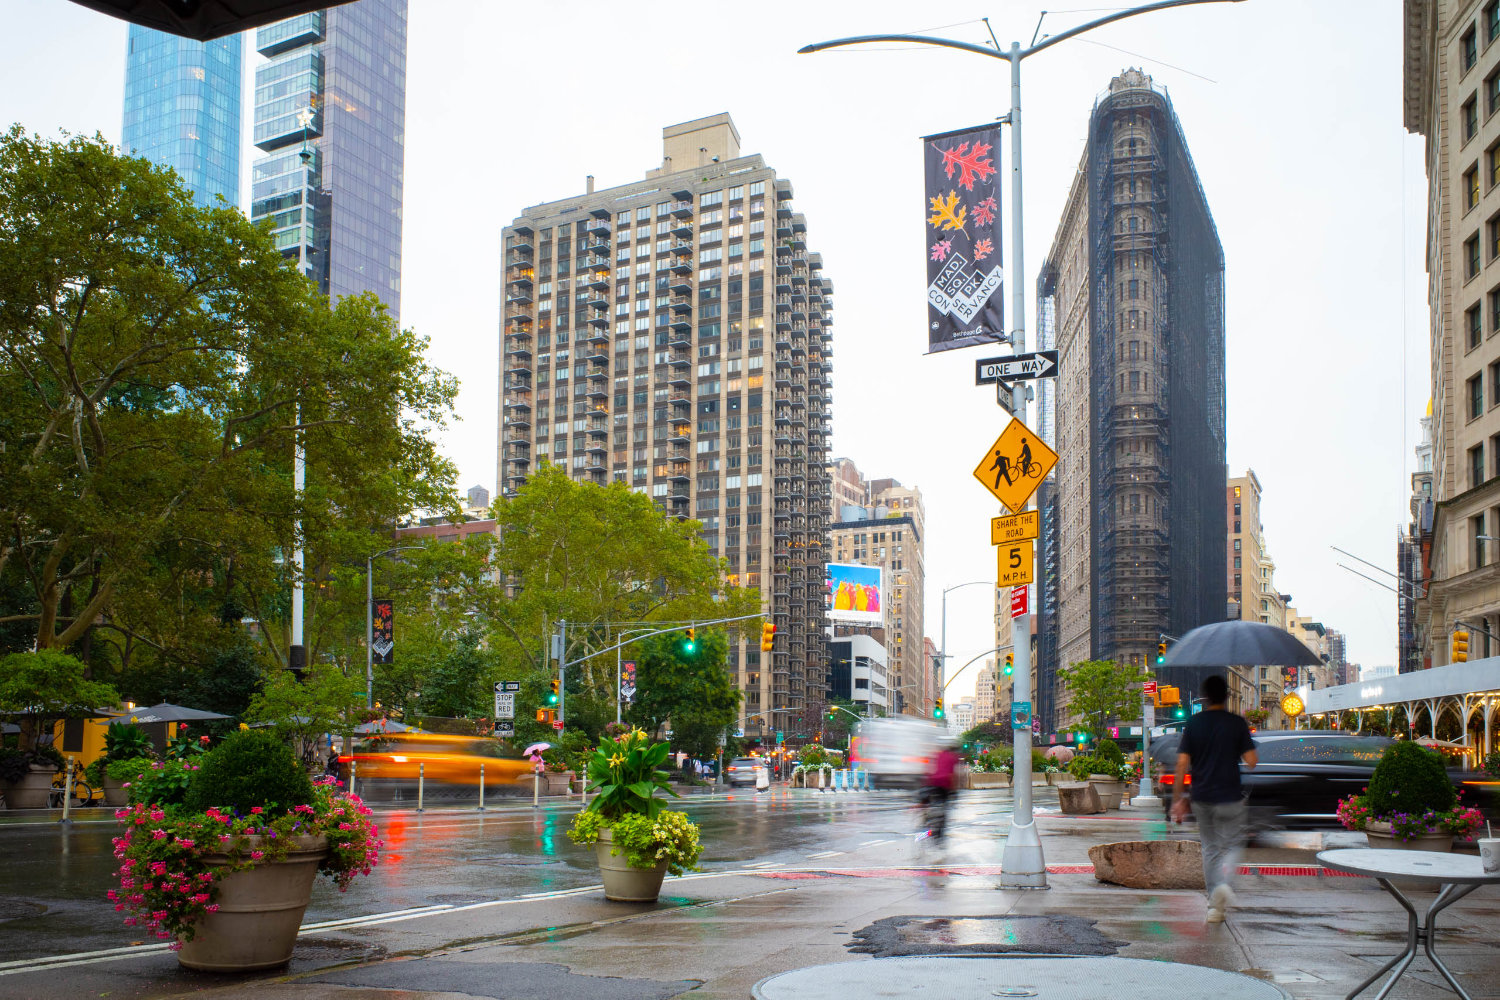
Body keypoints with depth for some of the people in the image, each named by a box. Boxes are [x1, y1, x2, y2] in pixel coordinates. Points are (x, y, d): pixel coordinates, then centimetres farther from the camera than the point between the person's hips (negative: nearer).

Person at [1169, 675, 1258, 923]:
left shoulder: (1193, 724, 1)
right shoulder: (1237, 723, -5)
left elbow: (1182, 763, -3)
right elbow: (1252, 761, -7)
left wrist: (1177, 798, 2)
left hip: (1201, 798, 2)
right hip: (1229, 798, -2)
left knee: (1210, 847, 14)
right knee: (1231, 844, 8)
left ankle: (1214, 905, 13)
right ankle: (1224, 883, -21)